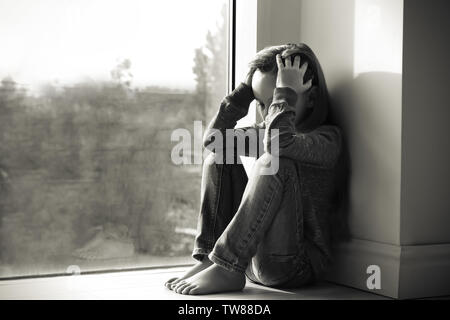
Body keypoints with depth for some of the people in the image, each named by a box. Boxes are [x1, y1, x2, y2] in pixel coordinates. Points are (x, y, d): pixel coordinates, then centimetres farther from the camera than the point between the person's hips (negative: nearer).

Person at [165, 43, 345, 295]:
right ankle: (208, 257, -9)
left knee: (274, 162, -28)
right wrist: (246, 88, 2)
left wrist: (285, 90, -20)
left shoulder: (327, 137, -10)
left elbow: (279, 143, -32)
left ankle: (226, 268, -26)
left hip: (297, 263, -7)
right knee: (220, 156, 5)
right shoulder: (266, 132, 14)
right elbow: (214, 137, 4)